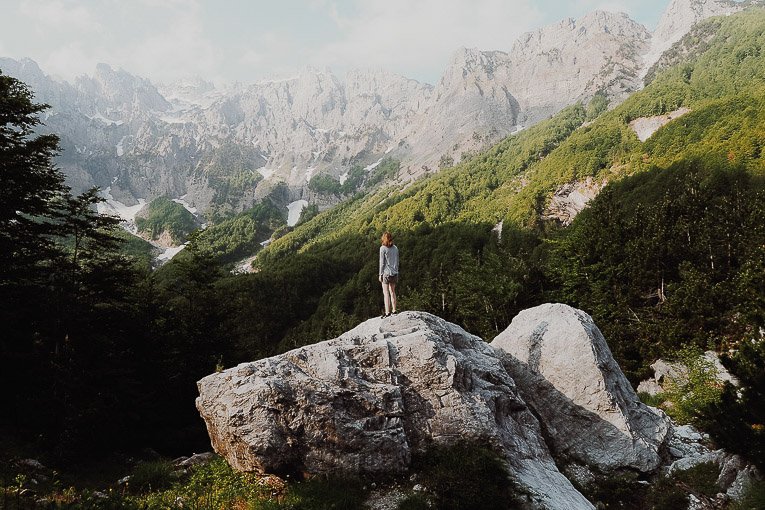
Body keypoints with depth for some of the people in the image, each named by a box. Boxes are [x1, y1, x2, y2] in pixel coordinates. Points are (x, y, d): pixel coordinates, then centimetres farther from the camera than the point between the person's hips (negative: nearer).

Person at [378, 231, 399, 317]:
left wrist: (380, 274, -4)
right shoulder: (395, 248, 6)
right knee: (392, 292, 16)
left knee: (386, 293, -1)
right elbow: (397, 262, 11)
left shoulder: (383, 248, -10)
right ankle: (394, 310, 20)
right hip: (394, 273, 5)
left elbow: (382, 262, -10)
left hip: (386, 273, -5)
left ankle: (387, 312, -2)